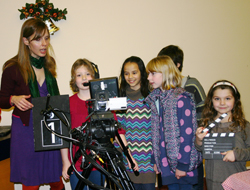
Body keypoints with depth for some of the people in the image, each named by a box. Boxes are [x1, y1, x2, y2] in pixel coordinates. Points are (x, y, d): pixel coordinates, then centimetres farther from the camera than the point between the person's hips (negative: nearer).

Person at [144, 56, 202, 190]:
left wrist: (183, 164, -16)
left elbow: (187, 133, -16)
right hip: (166, 161, 6)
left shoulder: (181, 99, -14)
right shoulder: (155, 99, 8)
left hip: (183, 159, -6)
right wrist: (155, 159, 10)